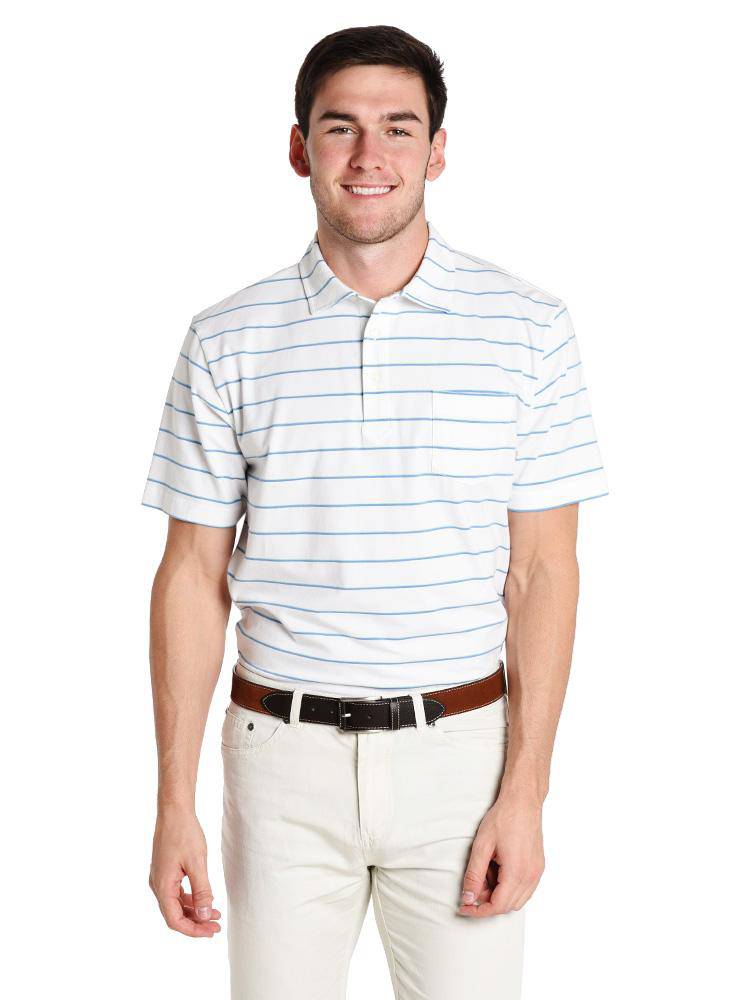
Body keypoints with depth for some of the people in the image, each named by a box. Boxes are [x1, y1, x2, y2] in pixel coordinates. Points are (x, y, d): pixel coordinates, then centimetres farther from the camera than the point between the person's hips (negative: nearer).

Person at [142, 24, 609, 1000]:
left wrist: (524, 793, -7)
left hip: (458, 747, 0)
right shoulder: (228, 341, 0)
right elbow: (194, 576, 2)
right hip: (284, 752, 1)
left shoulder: (526, 327, -2)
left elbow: (542, 569, -2)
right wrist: (175, 803, -1)